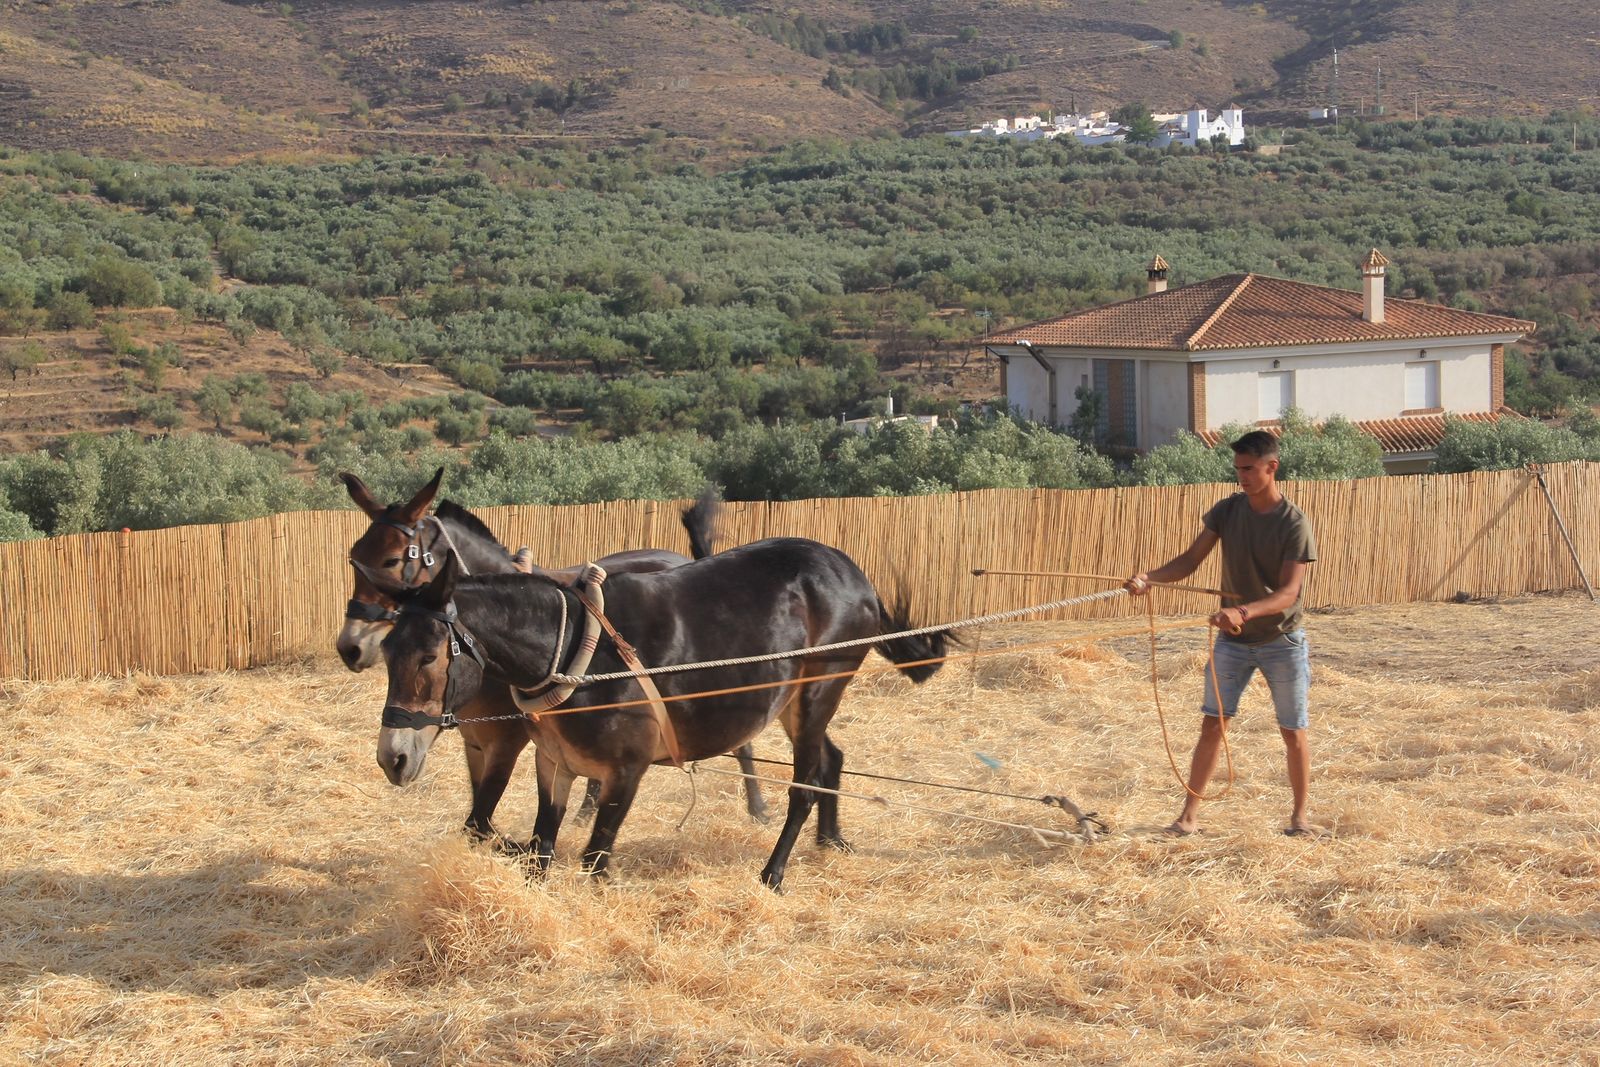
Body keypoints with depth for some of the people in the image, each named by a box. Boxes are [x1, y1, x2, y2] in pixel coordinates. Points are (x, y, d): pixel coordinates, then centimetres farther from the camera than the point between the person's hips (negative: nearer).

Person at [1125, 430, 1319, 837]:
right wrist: (1149, 577, -24)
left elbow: (1289, 592, -24)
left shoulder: (1294, 523, -17)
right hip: (1232, 640, 3)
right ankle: (1189, 815, 4)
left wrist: (1244, 611, -41)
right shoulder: (1227, 511, -4)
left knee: (1293, 731, 6)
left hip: (1281, 641, -3)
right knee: (1211, 725, 0)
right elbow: (1190, 560, -6)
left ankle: (1300, 815, 21)